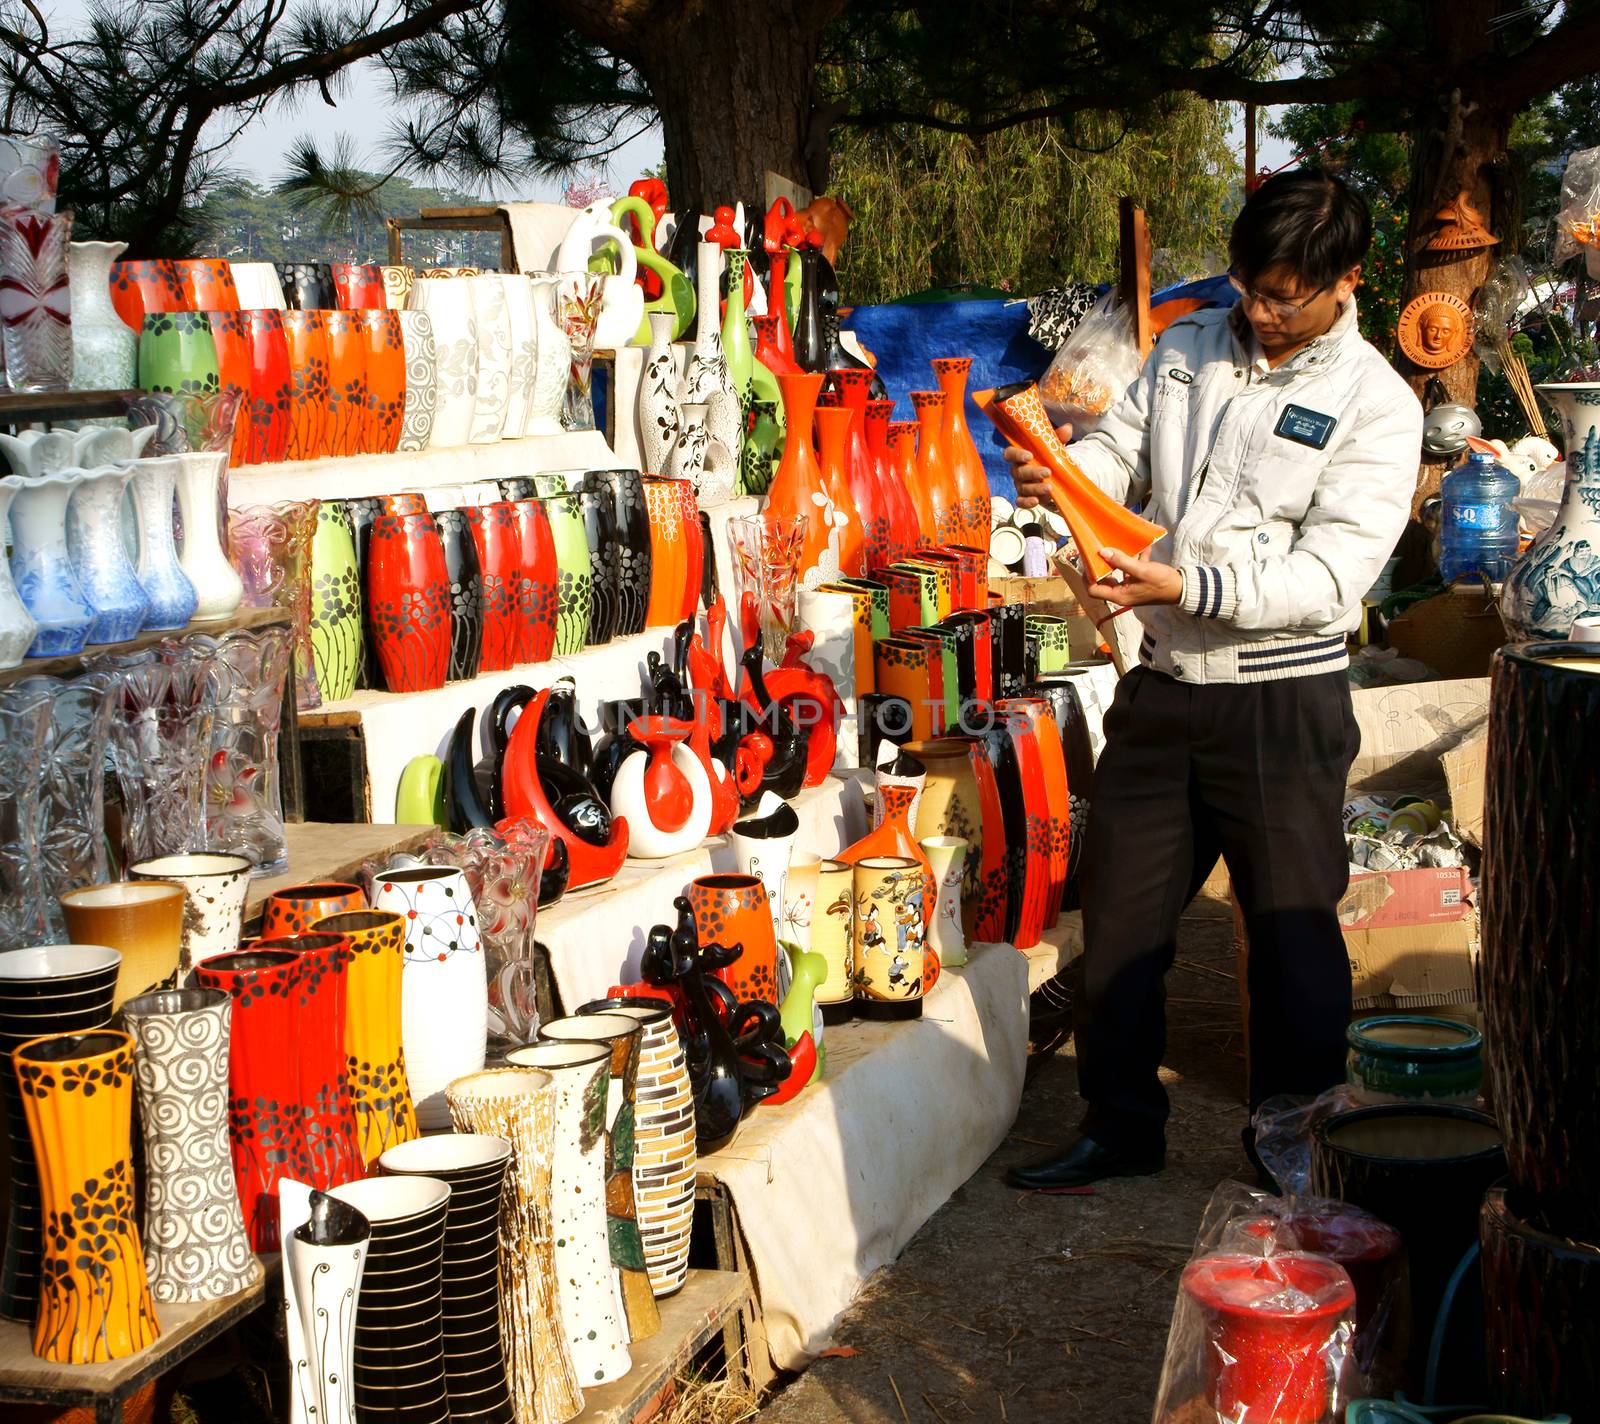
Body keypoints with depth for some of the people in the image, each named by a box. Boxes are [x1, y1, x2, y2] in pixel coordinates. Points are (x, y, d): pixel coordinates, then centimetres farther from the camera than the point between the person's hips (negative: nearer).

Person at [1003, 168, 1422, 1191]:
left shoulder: (1375, 405, -9)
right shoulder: (1188, 351, 8)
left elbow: (1331, 576, -17)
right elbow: (1120, 455, 11)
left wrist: (1189, 586, -28)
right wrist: (1059, 473, -13)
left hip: (1282, 698, -5)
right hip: (1163, 684, 5)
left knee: (1292, 934, 6)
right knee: (1120, 915, 12)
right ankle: (1121, 1130, 28)